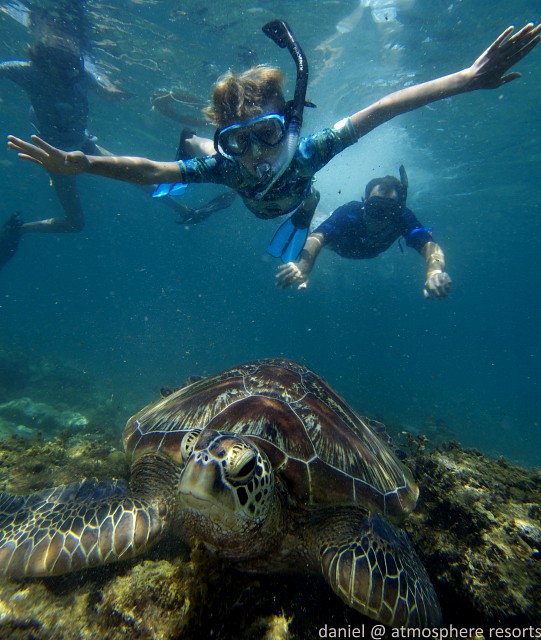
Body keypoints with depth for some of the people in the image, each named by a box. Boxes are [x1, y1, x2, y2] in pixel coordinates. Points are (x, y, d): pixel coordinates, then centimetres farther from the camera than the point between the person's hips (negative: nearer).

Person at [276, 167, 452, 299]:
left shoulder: (403, 219, -44)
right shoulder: (348, 213, -49)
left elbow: (428, 244, -58)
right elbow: (317, 238, -64)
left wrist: (435, 270, -81)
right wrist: (303, 266, -85)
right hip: (340, 242, -3)